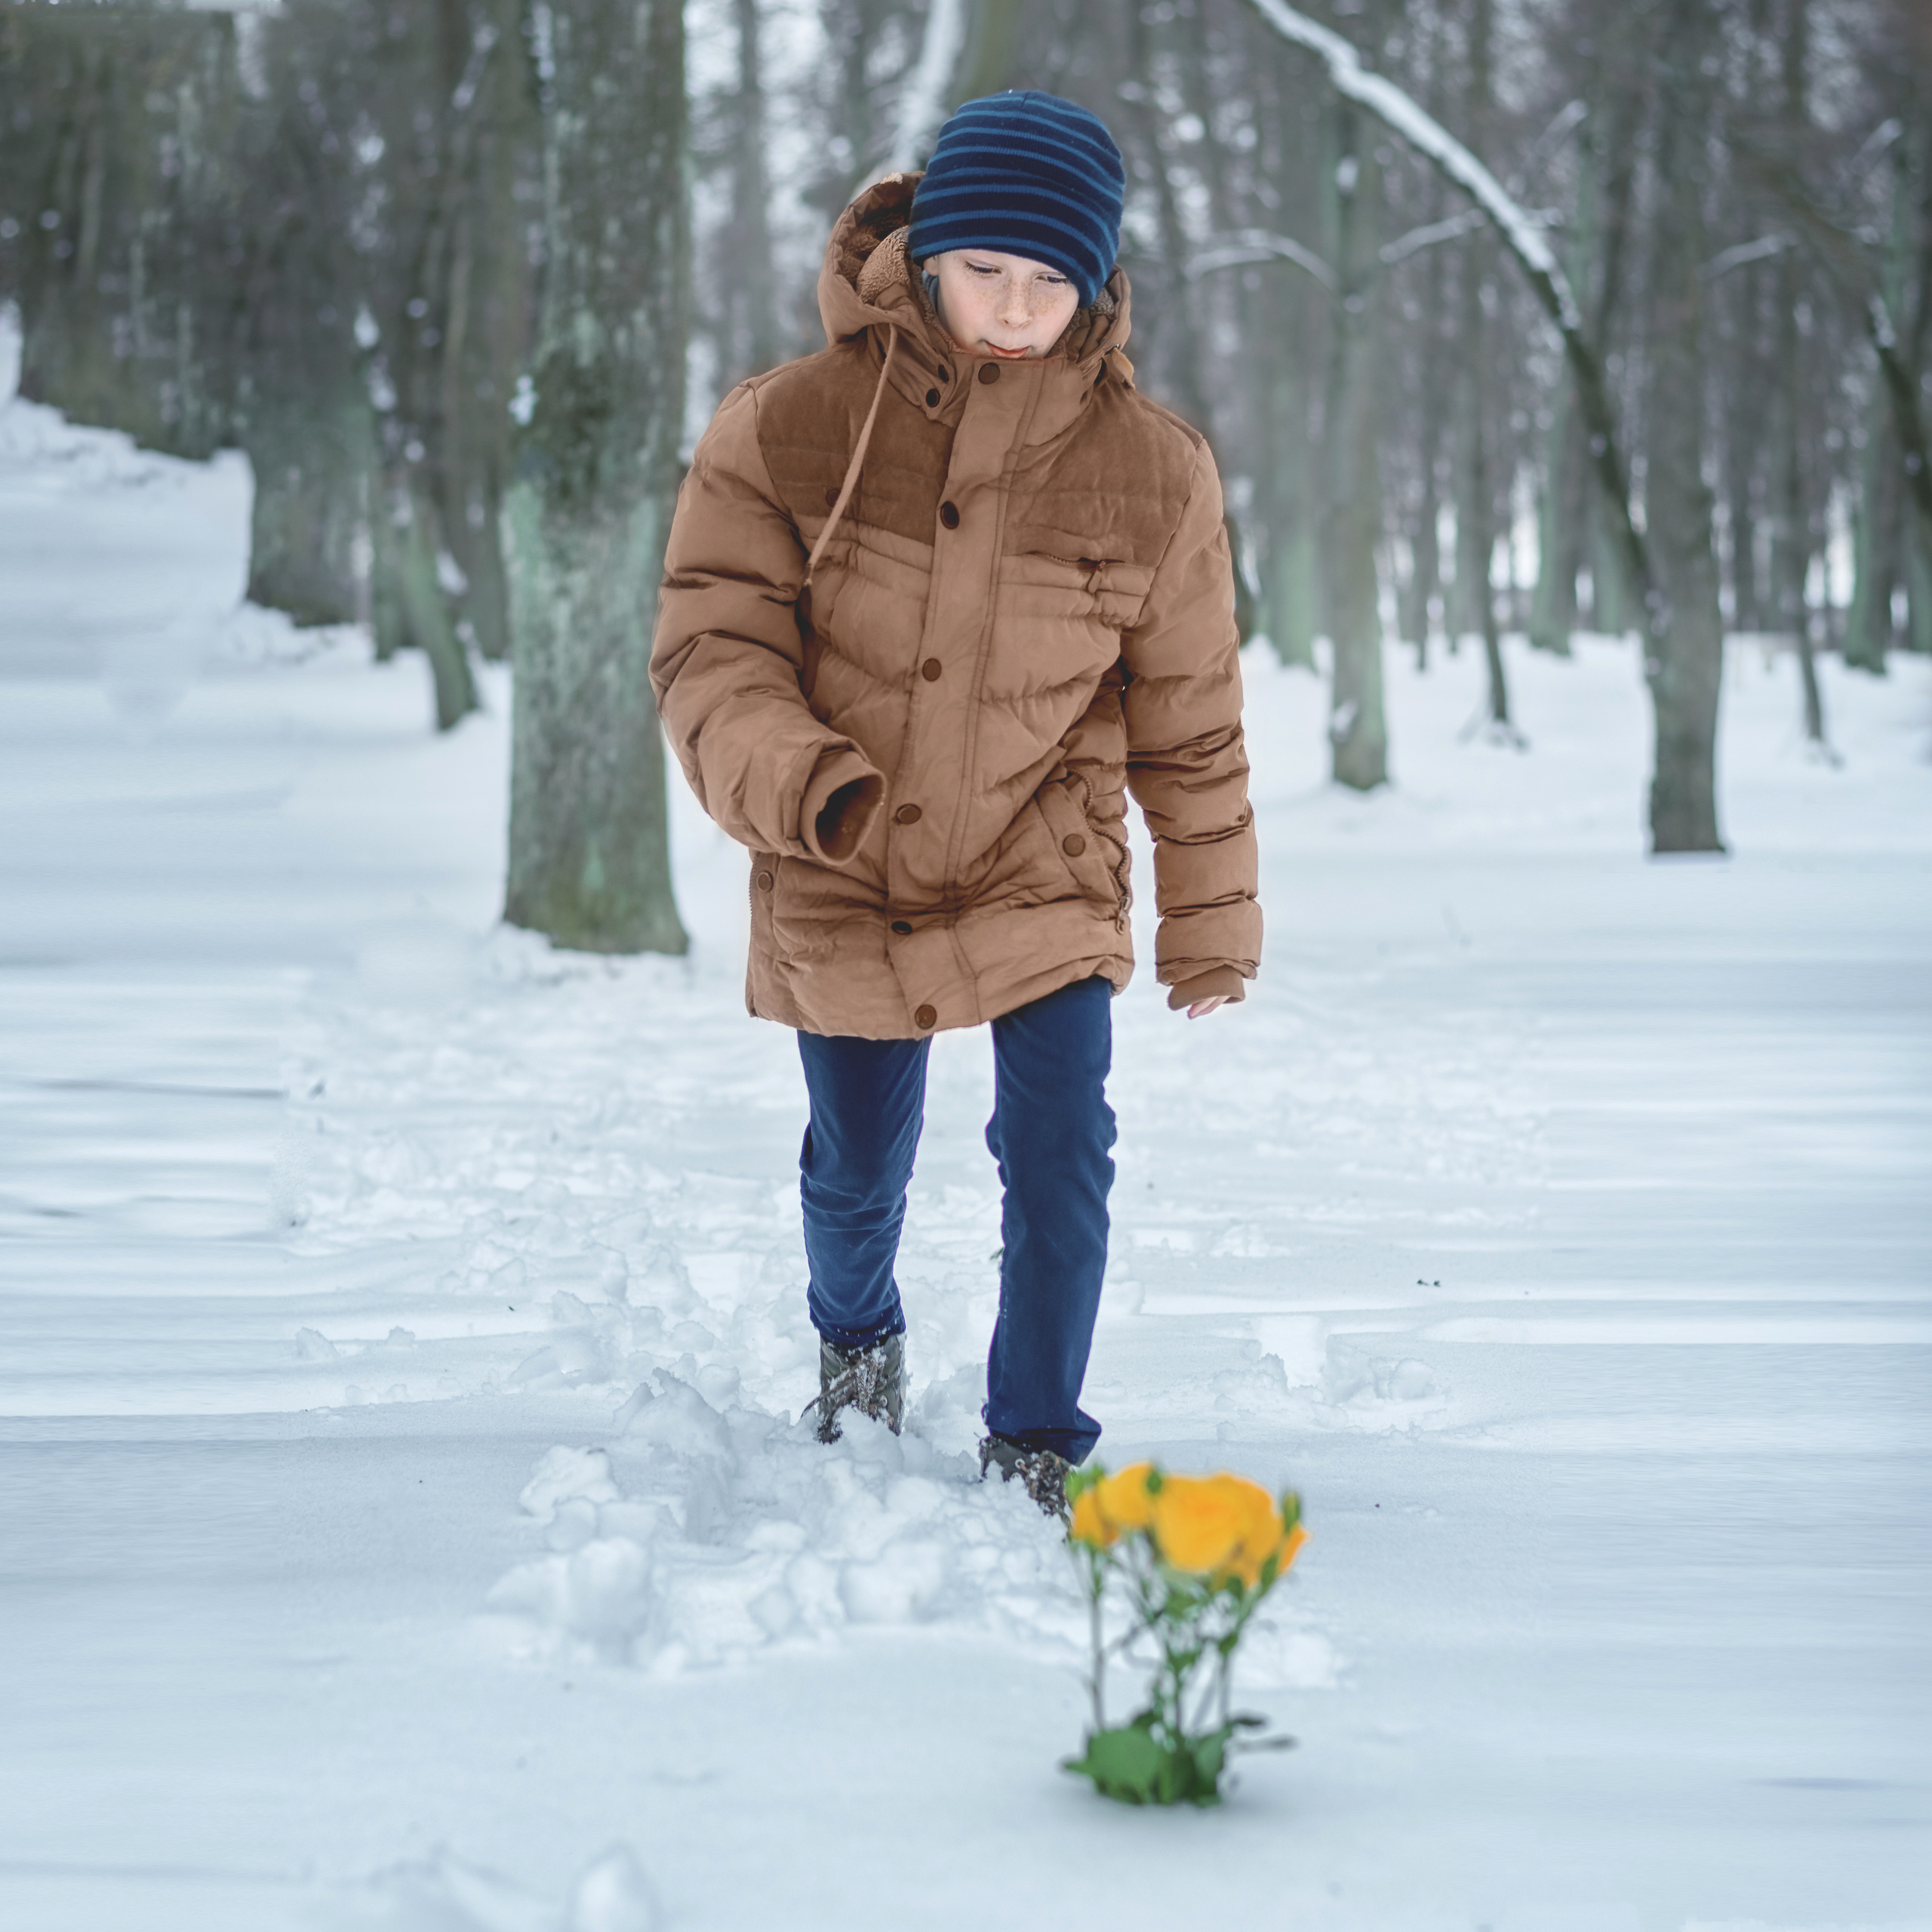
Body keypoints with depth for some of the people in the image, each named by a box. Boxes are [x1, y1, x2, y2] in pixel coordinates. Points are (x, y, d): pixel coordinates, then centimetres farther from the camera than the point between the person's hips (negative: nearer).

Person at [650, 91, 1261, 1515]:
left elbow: (1190, 726, 1)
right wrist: (804, 784, -34)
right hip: (841, 890, 0)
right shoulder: (788, 430, -14)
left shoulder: (1152, 470, -10)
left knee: (1061, 1154, -15)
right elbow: (711, 651, -14)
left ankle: (1036, 1449, 6)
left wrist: (1211, 923, 9)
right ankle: (857, 1343, 51)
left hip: (1043, 876, 0)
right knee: (856, 1179, 16)